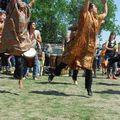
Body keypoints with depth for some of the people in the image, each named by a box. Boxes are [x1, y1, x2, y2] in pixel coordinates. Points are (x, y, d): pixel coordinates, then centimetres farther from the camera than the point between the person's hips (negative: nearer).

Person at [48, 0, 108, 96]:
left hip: (90, 46, 5)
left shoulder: (97, 18, 18)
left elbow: (105, 13, 35)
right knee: (67, 60, 0)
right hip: (79, 43, -5)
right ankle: (53, 74, 16)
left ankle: (89, 89, 7)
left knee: (88, 67, 3)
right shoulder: (85, 14, -1)